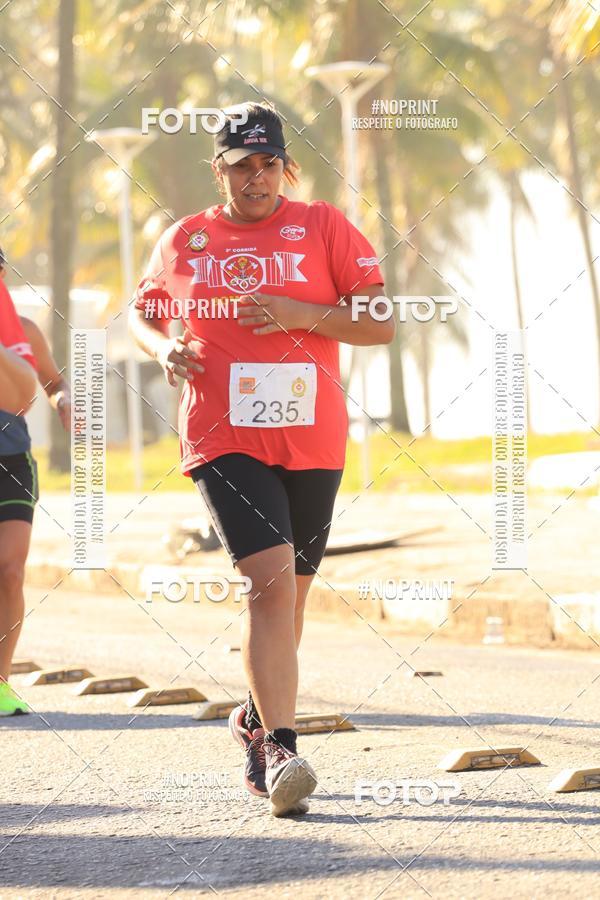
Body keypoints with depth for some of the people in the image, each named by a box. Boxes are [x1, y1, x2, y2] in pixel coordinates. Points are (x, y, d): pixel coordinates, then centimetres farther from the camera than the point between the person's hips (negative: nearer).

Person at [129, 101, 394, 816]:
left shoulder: (324, 227, 4)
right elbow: (142, 312, 25)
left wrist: (301, 314, -14)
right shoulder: (182, 242, 9)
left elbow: (382, 324, 0)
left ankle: (257, 720, 36)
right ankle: (279, 751, -22)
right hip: (223, 437, -2)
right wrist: (163, 347, 2)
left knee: (286, 591, 12)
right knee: (272, 576, -20)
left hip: (312, 440, 2)